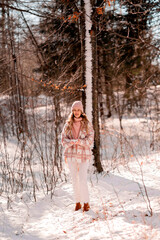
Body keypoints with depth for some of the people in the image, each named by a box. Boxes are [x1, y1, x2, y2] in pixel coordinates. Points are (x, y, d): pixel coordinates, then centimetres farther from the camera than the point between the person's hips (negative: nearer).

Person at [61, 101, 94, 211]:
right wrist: (72, 142, -19)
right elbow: (64, 140, 2)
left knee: (82, 179, -10)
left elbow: (90, 140, -7)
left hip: (83, 155, -3)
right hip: (71, 155, 3)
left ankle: (86, 202, 4)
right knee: (75, 179, 7)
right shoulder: (68, 125, 6)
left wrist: (77, 141, -19)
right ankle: (78, 202, 17)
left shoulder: (87, 124, -1)